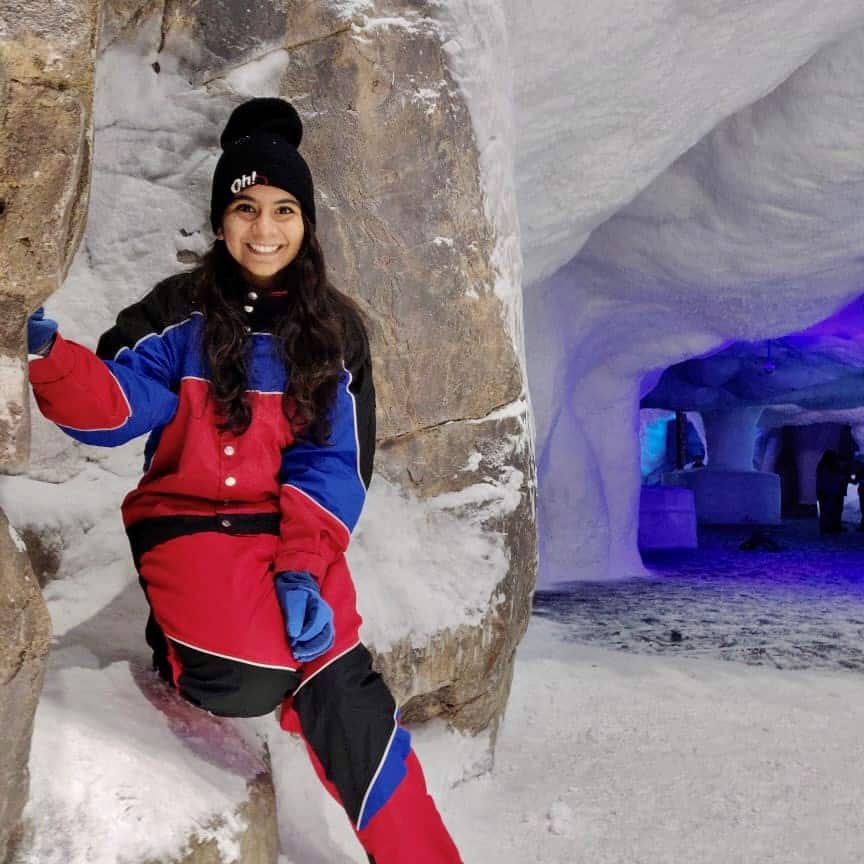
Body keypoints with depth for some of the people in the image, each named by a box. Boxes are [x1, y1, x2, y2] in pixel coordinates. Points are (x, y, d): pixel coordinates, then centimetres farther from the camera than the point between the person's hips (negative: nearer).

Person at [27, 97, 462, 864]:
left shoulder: (335, 329, 4)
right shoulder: (179, 312, 0)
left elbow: (333, 464, -2)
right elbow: (114, 403, -13)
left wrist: (303, 567, -15)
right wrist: (47, 353, -33)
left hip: (298, 529, 2)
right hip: (188, 522, -1)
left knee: (347, 694, -15)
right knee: (250, 683, -25)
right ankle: (183, 638, 9)